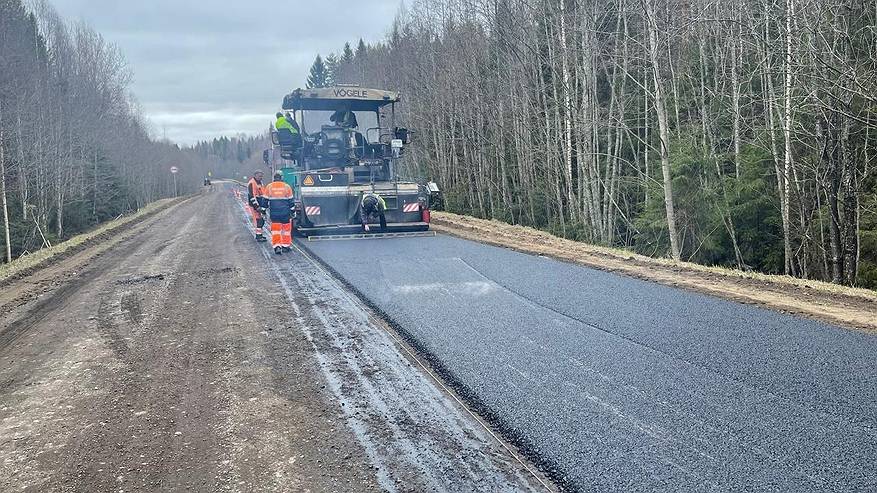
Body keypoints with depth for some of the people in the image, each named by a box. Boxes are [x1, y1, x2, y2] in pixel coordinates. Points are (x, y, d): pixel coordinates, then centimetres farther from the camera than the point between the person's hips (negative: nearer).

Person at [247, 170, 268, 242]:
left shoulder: (260, 183, 16)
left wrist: (263, 207, 21)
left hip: (260, 204, 9)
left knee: (262, 220, 12)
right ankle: (258, 236, -8)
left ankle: (259, 234, 24)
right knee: (259, 220, -11)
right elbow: (252, 196, -20)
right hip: (254, 205, -9)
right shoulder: (251, 183, -14)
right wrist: (257, 206, -23)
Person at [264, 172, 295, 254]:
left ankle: (277, 246, -8)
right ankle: (285, 246, 17)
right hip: (285, 213, 0)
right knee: (286, 229, 12)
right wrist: (292, 211, 13)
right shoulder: (287, 187, 0)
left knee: (275, 230, 3)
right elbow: (291, 201, 4)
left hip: (274, 213, 0)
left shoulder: (269, 187, 0)